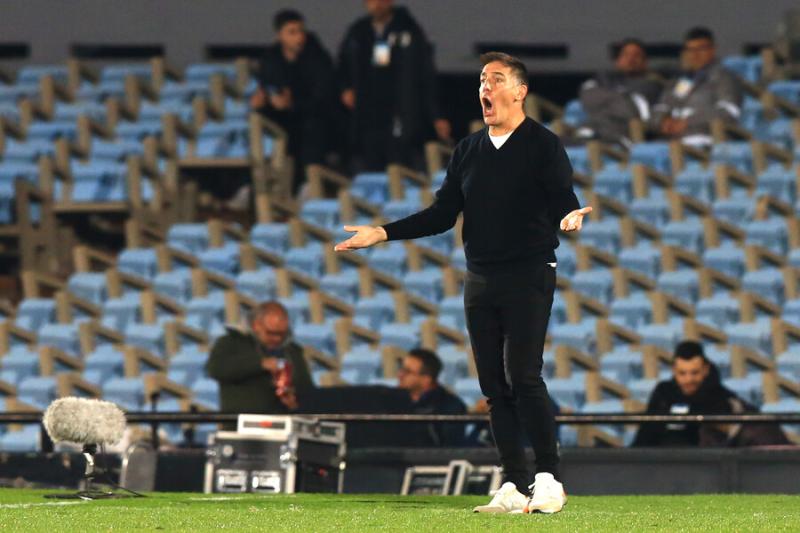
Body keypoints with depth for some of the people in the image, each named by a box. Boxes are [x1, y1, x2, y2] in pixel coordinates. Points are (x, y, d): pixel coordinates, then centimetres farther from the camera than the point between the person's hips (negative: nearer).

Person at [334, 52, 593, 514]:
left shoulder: (543, 144, -2)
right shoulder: (468, 150, 15)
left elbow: (564, 200, -10)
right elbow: (443, 215, 16)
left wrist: (568, 217, -35)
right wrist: (383, 233, 10)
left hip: (529, 276, -6)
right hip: (480, 280, 6)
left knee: (523, 376, -15)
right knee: (495, 385, 3)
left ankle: (549, 479, -7)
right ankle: (514, 488, 6)